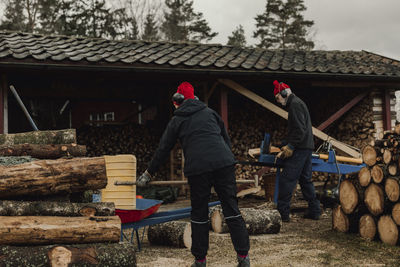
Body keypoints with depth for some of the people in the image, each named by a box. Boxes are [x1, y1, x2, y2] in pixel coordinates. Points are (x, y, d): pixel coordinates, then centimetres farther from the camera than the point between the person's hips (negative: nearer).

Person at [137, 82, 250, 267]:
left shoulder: (177, 121, 14)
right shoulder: (209, 112, 21)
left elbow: (163, 150, 18)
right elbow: (226, 138, 22)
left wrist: (148, 174, 28)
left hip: (198, 168, -2)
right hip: (224, 163, 2)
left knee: (199, 214, 9)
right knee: (231, 209, 4)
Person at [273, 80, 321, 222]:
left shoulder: (295, 104, -10)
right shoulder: (297, 103, 23)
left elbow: (300, 129, -20)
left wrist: (291, 146, -19)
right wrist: (285, 144, 19)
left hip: (300, 149, -11)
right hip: (307, 147, 11)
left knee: (287, 179, -10)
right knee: (305, 179, 14)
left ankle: (282, 213, -10)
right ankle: (314, 211, 18)